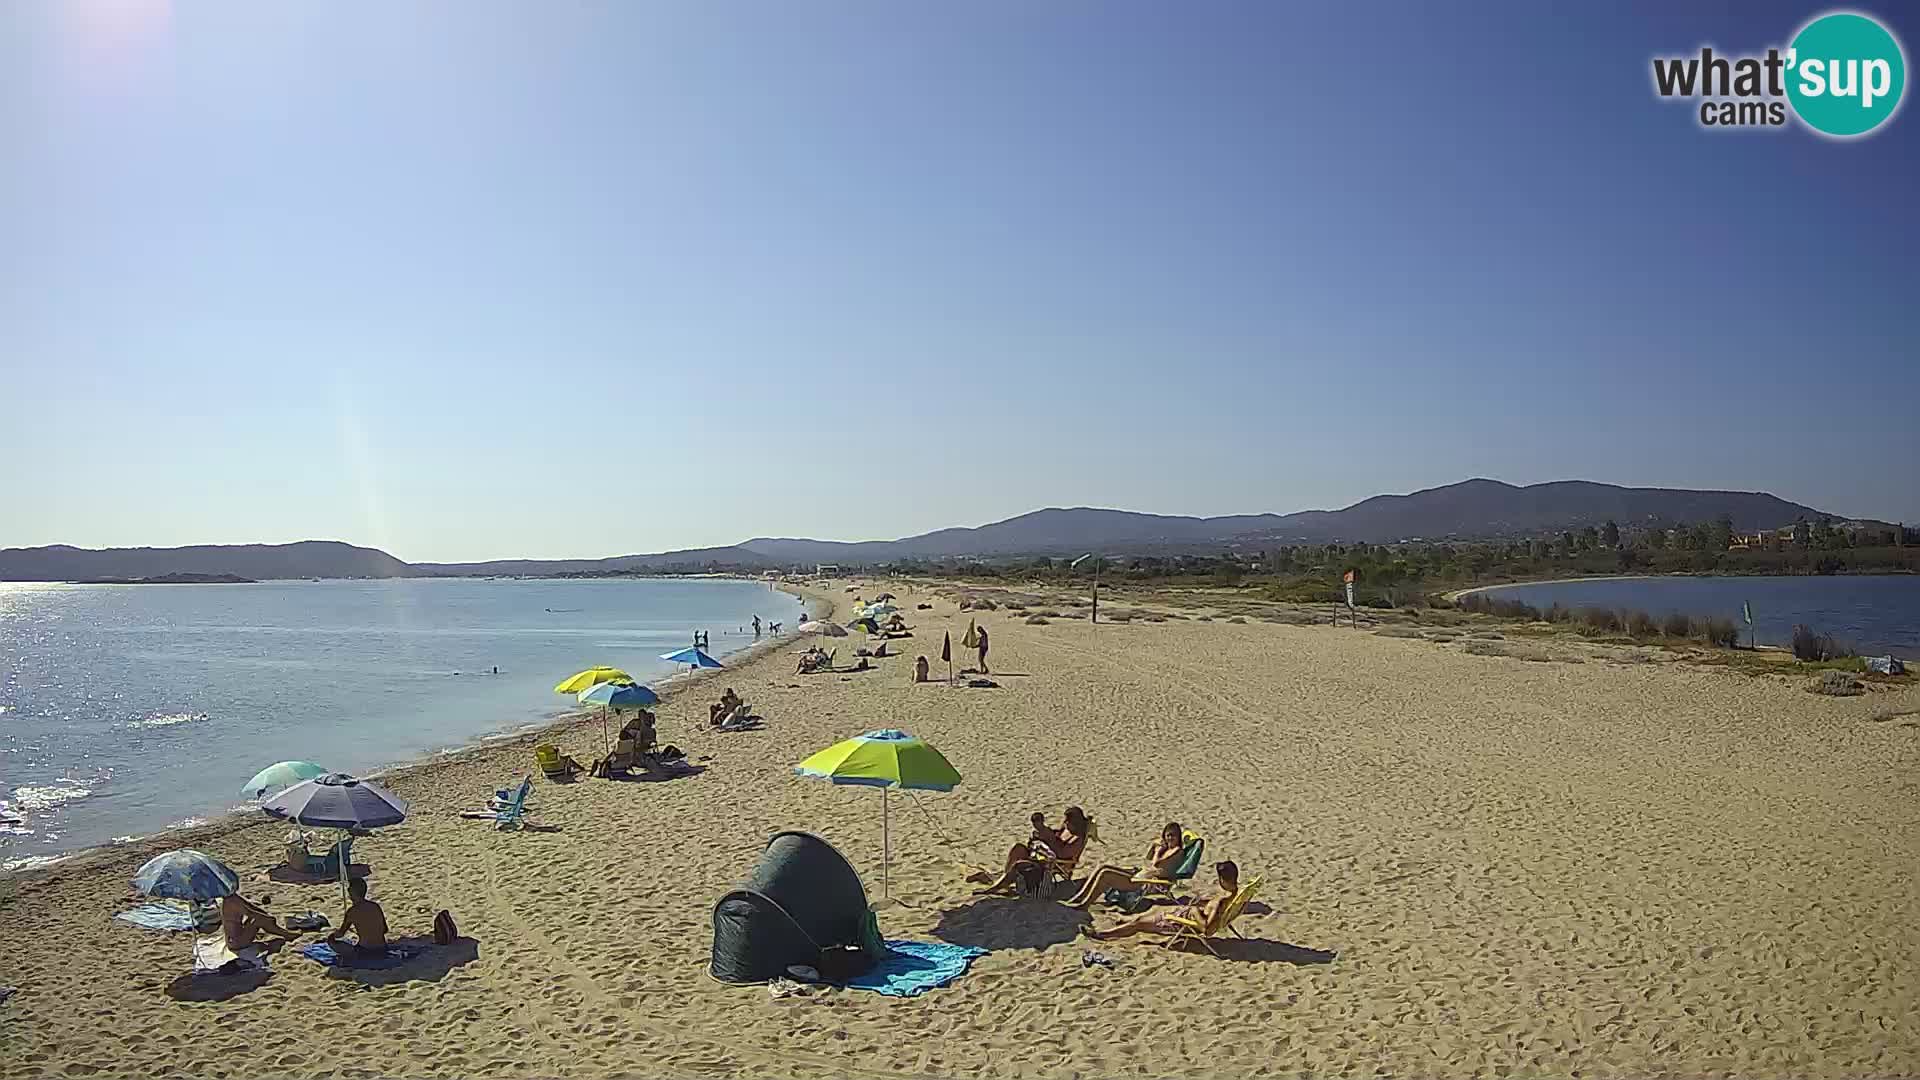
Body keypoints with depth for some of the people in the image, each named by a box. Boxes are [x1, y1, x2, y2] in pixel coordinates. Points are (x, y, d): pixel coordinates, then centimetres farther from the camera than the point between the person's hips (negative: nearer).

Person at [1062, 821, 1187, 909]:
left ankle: (1084, 904, -8)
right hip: (1141, 872, 10)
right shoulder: (1165, 846, 14)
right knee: (1103, 868, 2)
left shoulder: (1177, 850, -12)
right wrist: (1153, 846, 12)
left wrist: (1159, 851, -5)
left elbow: (1156, 864, -21)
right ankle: (1080, 898, 2)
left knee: (1104, 875, -16)